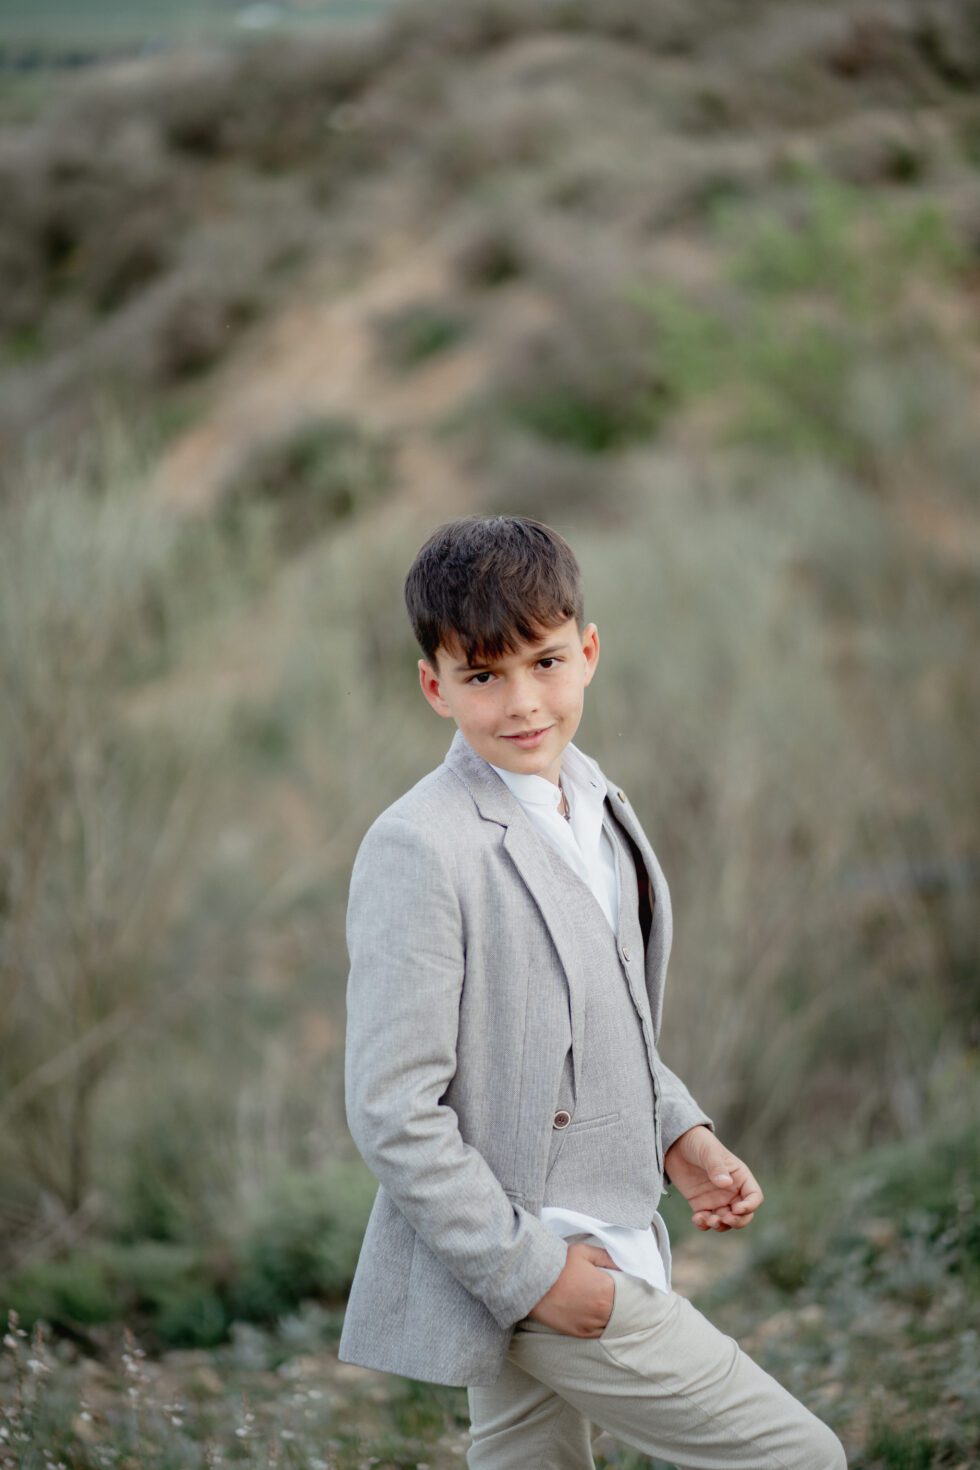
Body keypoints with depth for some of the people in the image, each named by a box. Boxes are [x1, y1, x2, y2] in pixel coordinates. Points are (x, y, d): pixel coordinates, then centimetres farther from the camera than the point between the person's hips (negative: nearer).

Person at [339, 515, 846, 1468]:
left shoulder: (595, 811, 9)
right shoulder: (419, 850, -19)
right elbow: (391, 1111, -20)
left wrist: (679, 1136, 6)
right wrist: (527, 1269, -19)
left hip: (600, 1242, 8)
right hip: (522, 1255, -8)